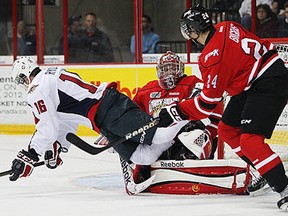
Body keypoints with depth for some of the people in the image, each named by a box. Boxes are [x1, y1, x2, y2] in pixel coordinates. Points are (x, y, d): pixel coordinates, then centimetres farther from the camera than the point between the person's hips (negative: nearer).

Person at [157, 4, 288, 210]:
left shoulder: (212, 57, -21)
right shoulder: (227, 27, 3)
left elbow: (209, 102, -16)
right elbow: (264, 45, 16)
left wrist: (175, 112, -9)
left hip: (270, 84, -10)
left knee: (249, 139, -19)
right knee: (227, 129, 15)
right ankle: (259, 169, 23)